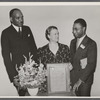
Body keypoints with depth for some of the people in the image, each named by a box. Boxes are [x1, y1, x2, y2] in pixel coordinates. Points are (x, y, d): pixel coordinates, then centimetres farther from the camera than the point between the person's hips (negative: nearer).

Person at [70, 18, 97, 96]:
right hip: (73, 78, 5)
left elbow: (91, 65, -16)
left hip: (85, 79, -5)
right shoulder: (73, 42, 10)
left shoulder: (91, 44, -11)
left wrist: (80, 81, -19)